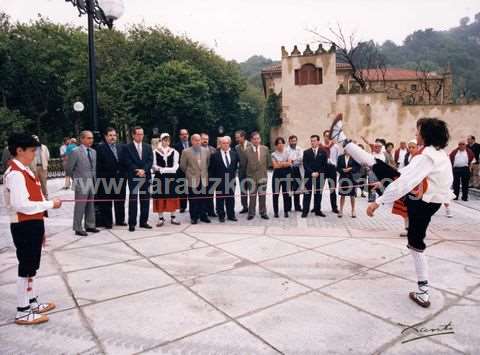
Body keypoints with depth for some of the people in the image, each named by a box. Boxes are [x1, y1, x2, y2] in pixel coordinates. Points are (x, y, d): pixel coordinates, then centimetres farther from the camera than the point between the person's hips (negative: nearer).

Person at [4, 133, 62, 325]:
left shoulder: (25, 170, 12)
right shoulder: (15, 173, -19)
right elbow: (20, 205, -27)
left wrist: (39, 228, 17)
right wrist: (50, 204, -20)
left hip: (33, 225, 10)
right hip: (24, 227, -10)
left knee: (32, 266, 18)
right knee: (26, 268, 1)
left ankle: (32, 302, 33)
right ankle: (23, 312, 14)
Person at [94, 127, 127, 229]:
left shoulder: (121, 147, 12)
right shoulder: (100, 147, -3)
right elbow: (98, 164, -7)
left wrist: (125, 175, 5)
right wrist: (100, 177, -12)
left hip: (120, 178, 5)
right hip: (106, 179, -5)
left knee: (120, 200, 12)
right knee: (106, 202, 3)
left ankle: (120, 220, 25)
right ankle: (107, 222, 13)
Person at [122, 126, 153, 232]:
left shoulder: (148, 147, 13)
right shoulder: (127, 147, 2)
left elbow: (150, 161, 3)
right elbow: (127, 162, -6)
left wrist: (143, 170, -11)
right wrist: (137, 170, -15)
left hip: (146, 176, 4)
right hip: (133, 177, -3)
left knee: (145, 200, 7)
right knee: (133, 200, -2)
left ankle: (143, 221, 16)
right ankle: (132, 223, 5)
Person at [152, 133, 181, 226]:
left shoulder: (174, 152, 2)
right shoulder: (155, 152, 0)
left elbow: (175, 167, -4)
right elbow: (154, 166, -1)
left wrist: (163, 169, -12)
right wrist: (159, 169, -19)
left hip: (171, 178, 1)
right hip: (159, 178, -1)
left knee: (172, 197, 7)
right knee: (160, 198, 3)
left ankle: (173, 217, 18)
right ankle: (161, 218, 13)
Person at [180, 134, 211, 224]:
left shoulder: (206, 151, 7)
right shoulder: (186, 152, -3)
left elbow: (208, 163, 18)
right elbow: (182, 166, 3)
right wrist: (189, 173, 9)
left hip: (204, 179, 3)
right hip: (192, 180, -2)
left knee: (204, 199, 6)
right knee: (193, 200, 3)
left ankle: (203, 216, 18)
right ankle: (194, 217, 14)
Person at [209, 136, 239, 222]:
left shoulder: (234, 154, 6)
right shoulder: (215, 155, -4)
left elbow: (236, 165, 17)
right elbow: (212, 169, -2)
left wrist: (234, 174, 11)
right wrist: (213, 179, -4)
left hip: (231, 180, 3)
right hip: (219, 181, -3)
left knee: (231, 198, 10)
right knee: (220, 199, 5)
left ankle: (231, 215, 21)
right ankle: (221, 215, 16)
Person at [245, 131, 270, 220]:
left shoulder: (265, 149, 0)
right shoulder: (247, 151, -6)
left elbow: (268, 162, 9)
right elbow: (244, 164, 2)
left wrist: (265, 170, 10)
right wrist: (248, 172, 4)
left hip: (263, 175, 2)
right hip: (251, 176, -1)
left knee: (262, 195, 9)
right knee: (252, 196, 7)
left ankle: (263, 213, 21)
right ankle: (251, 213, 17)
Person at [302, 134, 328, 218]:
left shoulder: (323, 152, 6)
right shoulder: (306, 152, 6)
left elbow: (324, 165, 2)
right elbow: (305, 165, -1)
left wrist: (318, 173, -10)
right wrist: (312, 173, -12)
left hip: (319, 176, 1)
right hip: (308, 176, -1)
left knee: (318, 194, 6)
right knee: (307, 194, 0)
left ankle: (318, 210, 15)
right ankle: (305, 211, 4)